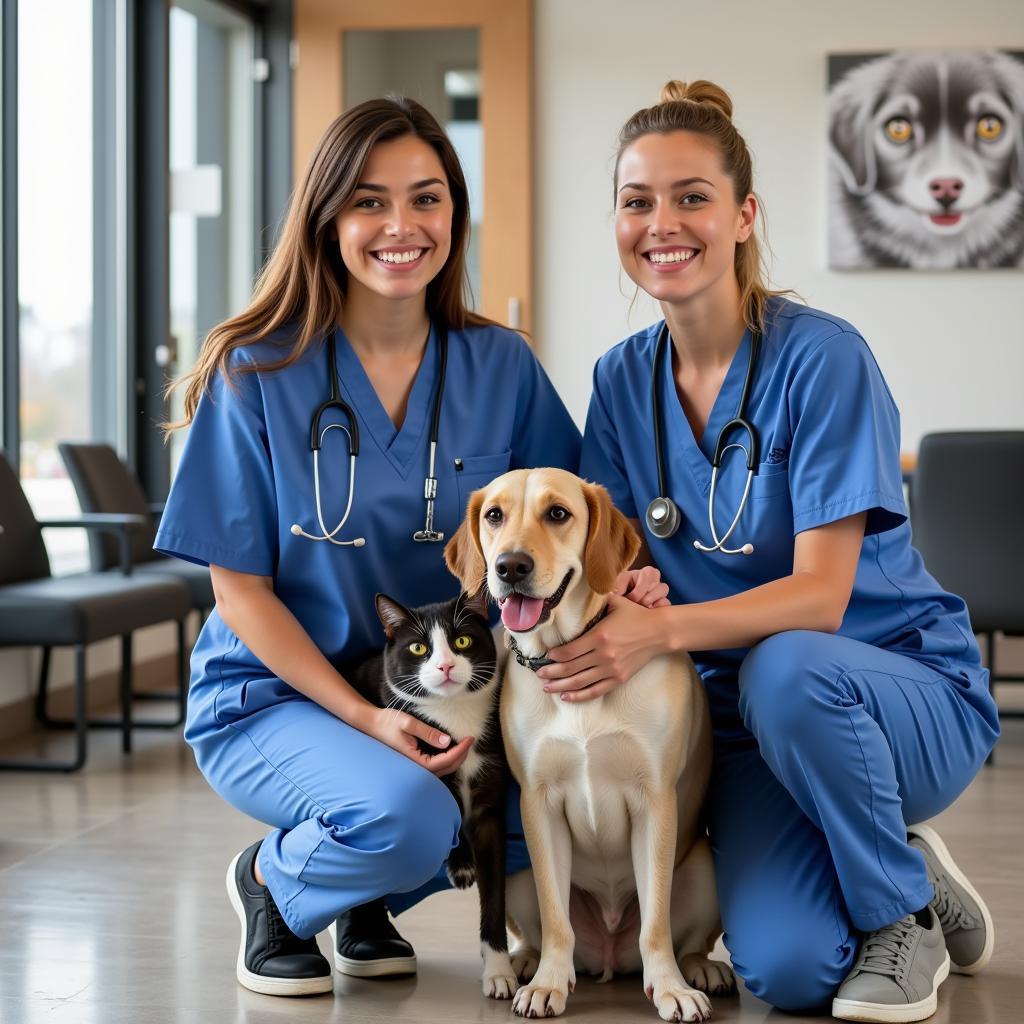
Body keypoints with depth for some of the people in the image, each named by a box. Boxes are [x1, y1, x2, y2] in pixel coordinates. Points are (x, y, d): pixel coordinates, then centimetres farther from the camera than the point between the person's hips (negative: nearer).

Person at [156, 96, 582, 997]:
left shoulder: (501, 366, -1)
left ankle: (371, 898, 8)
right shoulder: (257, 372, -10)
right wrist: (365, 719, -19)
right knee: (406, 816, -34)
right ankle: (274, 883, 4)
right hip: (274, 696, -4)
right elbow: (241, 588, -9)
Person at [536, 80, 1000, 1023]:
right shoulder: (623, 380, 2)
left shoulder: (821, 357, -16)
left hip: (904, 688, -3)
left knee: (786, 670, -39)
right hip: (746, 725, 4)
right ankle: (909, 871, 16)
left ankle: (905, 917, -10)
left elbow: (820, 593, -20)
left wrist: (663, 631, -35)